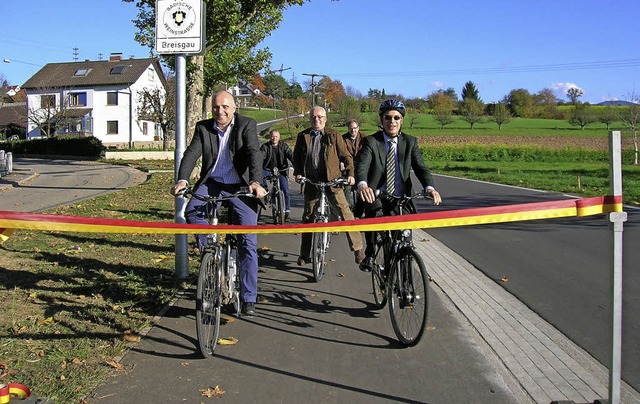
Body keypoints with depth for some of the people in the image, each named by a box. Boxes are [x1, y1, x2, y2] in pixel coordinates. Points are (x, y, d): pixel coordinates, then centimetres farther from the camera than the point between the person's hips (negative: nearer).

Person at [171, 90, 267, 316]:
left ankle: (248, 299, 1)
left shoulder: (246, 125, -4)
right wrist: (182, 180, -26)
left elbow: (254, 153, -17)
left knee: (248, 243, -7)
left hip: (240, 187, -2)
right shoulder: (203, 128, 4)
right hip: (211, 183, 3)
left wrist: (255, 182, -35)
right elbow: (191, 154, -8)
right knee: (191, 211, -28)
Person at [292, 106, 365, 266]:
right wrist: (297, 173, -1)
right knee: (308, 217, 9)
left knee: (345, 211, -11)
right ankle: (304, 254, 19)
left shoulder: (334, 135, 1)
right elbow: (296, 156, 15)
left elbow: (345, 155, 1)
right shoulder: (302, 136, 7)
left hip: (332, 181, -2)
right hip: (310, 181, 3)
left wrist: (350, 173, -12)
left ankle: (357, 248, -3)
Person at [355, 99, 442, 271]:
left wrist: (430, 187, -25)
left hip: (401, 199, 1)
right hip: (376, 197, -1)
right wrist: (362, 184, -40)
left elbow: (420, 167, -5)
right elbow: (362, 165, -18)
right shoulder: (371, 141, -2)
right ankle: (370, 254, 2)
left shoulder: (410, 142, 6)